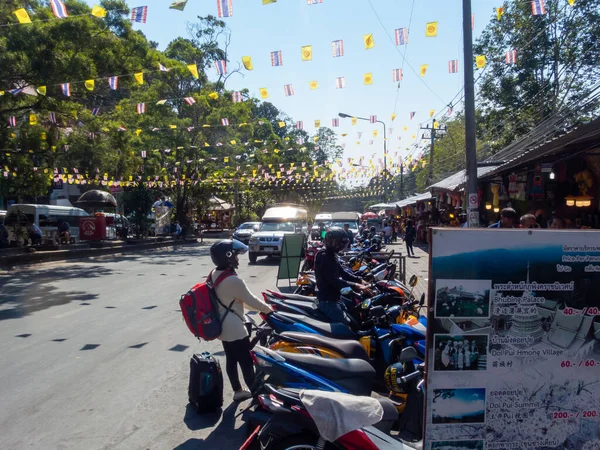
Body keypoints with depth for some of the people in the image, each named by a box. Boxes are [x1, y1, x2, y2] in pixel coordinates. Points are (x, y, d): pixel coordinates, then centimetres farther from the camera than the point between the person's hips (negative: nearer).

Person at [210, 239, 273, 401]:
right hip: (234, 329, -9)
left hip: (222, 326, 9)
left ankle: (237, 391, 32)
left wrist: (261, 305, 17)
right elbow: (250, 300, -18)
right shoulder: (233, 280, -27)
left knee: (231, 360, 19)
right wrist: (268, 309, 0)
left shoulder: (214, 274, 2)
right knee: (247, 362, 2)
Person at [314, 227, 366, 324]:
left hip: (331, 298, 11)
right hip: (328, 300, -11)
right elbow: (333, 280, -27)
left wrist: (359, 280, 5)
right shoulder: (323, 257, -20)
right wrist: (354, 285, -28)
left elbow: (341, 272, 17)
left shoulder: (331, 255, 14)